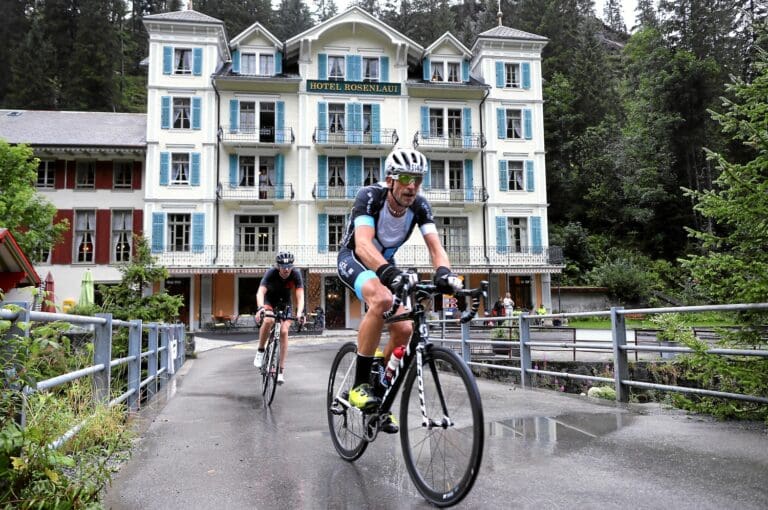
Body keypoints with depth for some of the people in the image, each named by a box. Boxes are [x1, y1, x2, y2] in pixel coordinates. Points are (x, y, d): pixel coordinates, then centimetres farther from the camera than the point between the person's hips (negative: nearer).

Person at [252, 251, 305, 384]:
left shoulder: (296, 274, -26)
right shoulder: (271, 274, -29)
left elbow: (300, 295, -32)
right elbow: (260, 292, -40)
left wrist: (299, 312, -49)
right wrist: (260, 308, -59)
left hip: (285, 303, 1)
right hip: (269, 301, -1)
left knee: (284, 331, -16)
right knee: (268, 320, -33)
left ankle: (281, 370, -8)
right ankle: (260, 351, -10)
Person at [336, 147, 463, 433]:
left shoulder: (419, 205, -16)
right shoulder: (369, 197, -29)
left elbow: (435, 246, -26)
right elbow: (363, 244, -44)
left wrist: (444, 271, -49)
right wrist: (388, 271, -62)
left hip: (385, 265, 5)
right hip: (353, 259, -5)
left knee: (404, 328, -13)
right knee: (381, 299, -37)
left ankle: (382, 398, 10)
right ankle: (360, 385, -26)